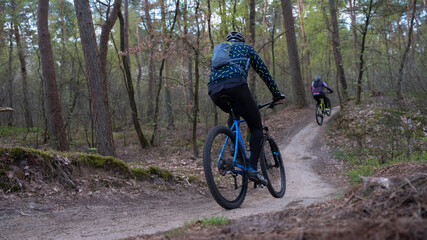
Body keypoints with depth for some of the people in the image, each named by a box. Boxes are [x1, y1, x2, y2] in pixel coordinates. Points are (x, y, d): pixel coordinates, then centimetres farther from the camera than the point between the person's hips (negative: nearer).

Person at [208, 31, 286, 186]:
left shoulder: (218, 50, 38)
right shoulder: (246, 47, 28)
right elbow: (263, 71, 26)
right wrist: (277, 94, 33)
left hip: (214, 90, 5)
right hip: (235, 84, -4)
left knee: (234, 115, 36)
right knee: (256, 128, 6)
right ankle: (253, 168, -10)